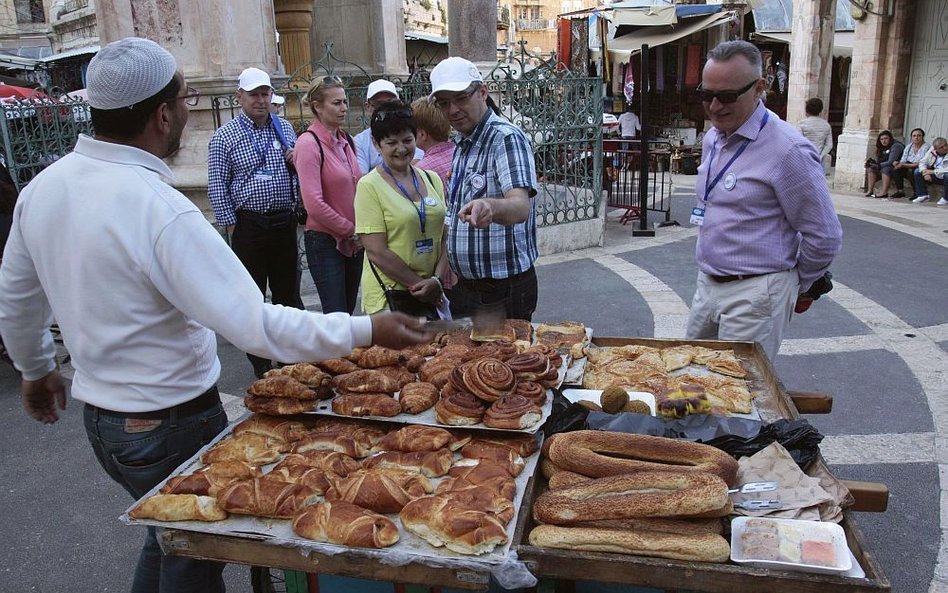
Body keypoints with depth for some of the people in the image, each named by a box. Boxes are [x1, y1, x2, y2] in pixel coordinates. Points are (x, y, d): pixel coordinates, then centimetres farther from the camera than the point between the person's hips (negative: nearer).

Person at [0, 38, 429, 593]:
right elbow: (255, 326, -31)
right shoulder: (160, 211, -28)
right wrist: (366, 330, -24)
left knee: (166, 538, 28)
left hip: (98, 415, 8)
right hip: (172, 426, -7)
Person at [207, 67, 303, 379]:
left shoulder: (285, 128, 9)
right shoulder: (224, 137, -3)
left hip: (285, 222, 4)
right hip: (249, 225, -3)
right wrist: (232, 225, -7)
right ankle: (261, 365, 16)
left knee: (288, 291, 12)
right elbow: (218, 187, -4)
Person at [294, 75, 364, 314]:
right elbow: (314, 204, -19)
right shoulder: (309, 143, -13)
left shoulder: (346, 140, 9)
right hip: (325, 240, -7)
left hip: (353, 241, 7)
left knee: (348, 310, 13)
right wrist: (350, 230, -10)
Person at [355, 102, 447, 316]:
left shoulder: (432, 179, 9)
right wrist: (420, 284, -12)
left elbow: (446, 236, 8)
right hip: (389, 297, -4)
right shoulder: (369, 186, -7)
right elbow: (376, 252, -13)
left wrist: (437, 280, -7)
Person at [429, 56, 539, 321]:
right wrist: (448, 265, 10)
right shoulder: (461, 143, 10)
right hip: (464, 286, 8)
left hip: (505, 289, -8)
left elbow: (520, 207, -34)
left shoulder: (507, 138, -16)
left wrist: (489, 207, -54)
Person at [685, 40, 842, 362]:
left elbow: (825, 237, -12)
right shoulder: (712, 138, 8)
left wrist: (801, 287, 2)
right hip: (707, 286, 8)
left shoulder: (788, 150, -17)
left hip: (754, 295, -8)